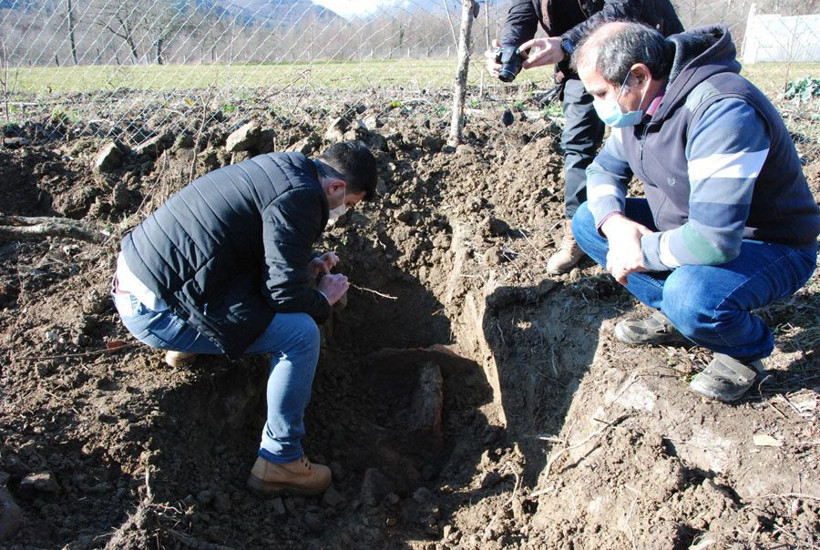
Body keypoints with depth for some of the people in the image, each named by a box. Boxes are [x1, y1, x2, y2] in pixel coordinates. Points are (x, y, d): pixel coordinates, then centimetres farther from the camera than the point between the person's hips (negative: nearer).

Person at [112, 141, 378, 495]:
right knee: (301, 333, -14)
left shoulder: (281, 165, 10)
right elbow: (285, 291, -17)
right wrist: (323, 299, 2)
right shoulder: (298, 198, -18)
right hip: (156, 310, -10)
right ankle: (279, 462, -2)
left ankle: (186, 346, 31)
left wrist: (307, 265, 15)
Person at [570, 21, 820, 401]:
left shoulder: (724, 111, -33)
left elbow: (712, 240, -40)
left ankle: (747, 349, -3)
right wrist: (614, 223, -15)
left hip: (773, 248, -8)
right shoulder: (639, 103, -5)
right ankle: (673, 314, 7)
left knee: (692, 296, -38)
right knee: (588, 221, 0)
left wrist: (641, 253, -23)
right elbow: (604, 170, 7)